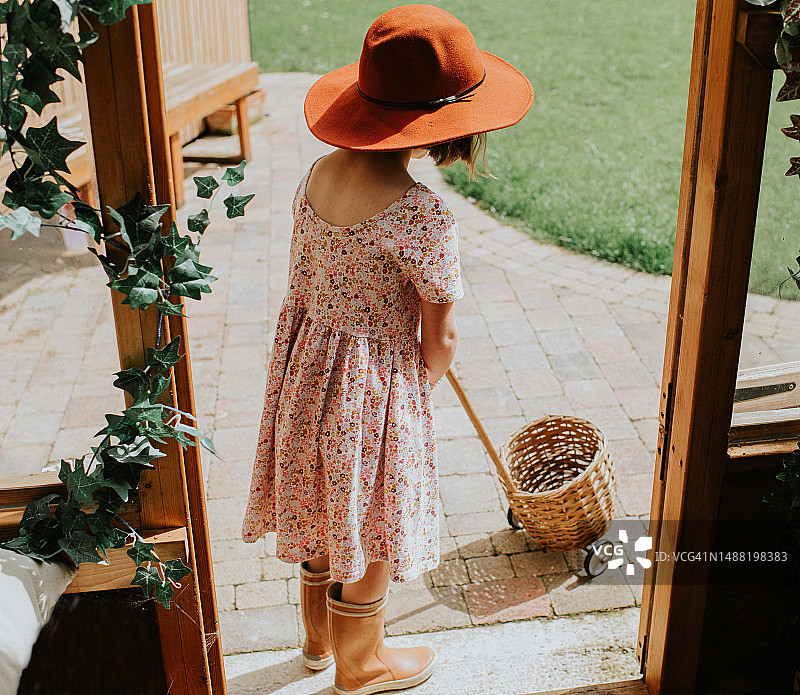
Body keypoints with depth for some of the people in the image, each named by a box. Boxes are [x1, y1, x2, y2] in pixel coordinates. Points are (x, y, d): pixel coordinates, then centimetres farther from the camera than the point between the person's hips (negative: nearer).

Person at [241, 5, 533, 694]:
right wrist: (425, 379, 5)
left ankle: (321, 636, 52)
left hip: (304, 372, 7)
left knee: (326, 514, 27)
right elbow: (441, 339, -16)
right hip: (372, 392, -7)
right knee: (369, 534, 17)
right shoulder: (423, 215, -28)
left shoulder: (319, 173, -6)